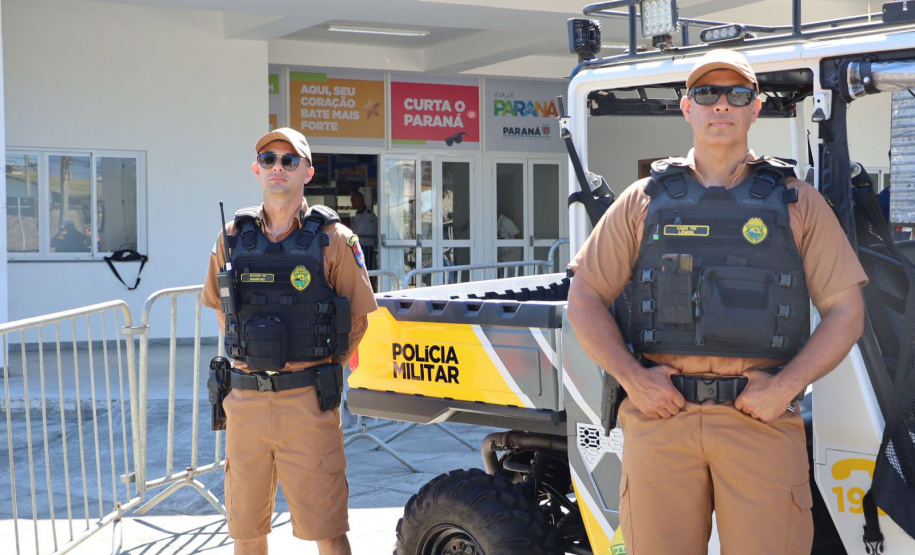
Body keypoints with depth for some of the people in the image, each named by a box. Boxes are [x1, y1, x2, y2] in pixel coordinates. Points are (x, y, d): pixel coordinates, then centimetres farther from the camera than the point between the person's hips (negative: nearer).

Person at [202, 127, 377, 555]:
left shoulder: (332, 239, -3)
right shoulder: (233, 238, 7)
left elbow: (358, 318, 5)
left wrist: (321, 369, 7)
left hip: (308, 406, -3)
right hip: (245, 403, 4)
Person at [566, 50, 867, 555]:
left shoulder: (796, 202, 11)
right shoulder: (645, 200, 12)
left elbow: (846, 311, 8)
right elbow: (584, 300, 11)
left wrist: (784, 387, -6)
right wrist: (632, 378, -3)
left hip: (763, 422, 0)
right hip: (660, 416, 1)